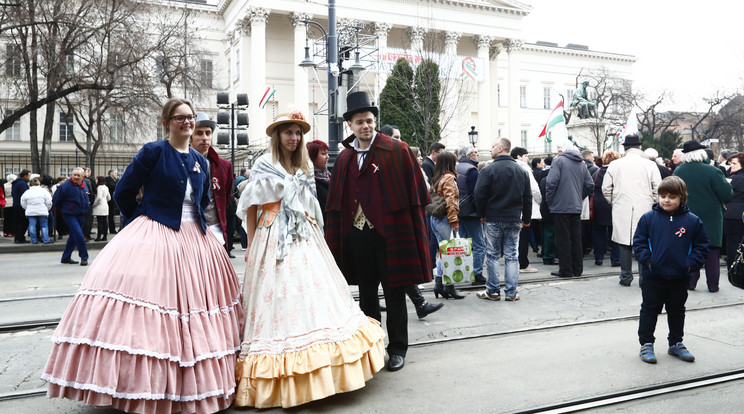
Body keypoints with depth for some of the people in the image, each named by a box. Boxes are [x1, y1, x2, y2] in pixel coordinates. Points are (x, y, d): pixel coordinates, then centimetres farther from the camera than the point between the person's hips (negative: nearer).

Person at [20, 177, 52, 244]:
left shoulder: (27, 192, 4)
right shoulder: (44, 191, -2)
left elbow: (23, 204, 7)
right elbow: (49, 202, -4)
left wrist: (27, 209, 20)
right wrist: (47, 209, 10)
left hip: (30, 212, 2)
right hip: (42, 212, -1)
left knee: (32, 226, 6)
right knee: (44, 226, 4)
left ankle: (34, 240, 6)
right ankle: (46, 240, -1)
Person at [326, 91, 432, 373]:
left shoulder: (398, 151, -4)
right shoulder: (344, 158, 9)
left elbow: (414, 194, -5)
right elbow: (336, 204, 11)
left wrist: (417, 232, -10)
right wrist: (334, 240, 6)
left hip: (389, 234, -4)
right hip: (357, 235, 4)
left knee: (394, 294, 6)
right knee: (366, 294, 15)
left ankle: (397, 349, 21)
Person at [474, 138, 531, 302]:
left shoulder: (489, 170, -9)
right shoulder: (521, 171, 7)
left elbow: (480, 195, -11)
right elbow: (528, 197, 11)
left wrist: (482, 214, 3)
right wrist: (526, 218, 17)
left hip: (494, 219, -4)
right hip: (514, 220, 4)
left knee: (492, 255, 5)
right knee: (511, 255, 8)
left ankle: (493, 291, 9)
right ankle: (511, 292, 9)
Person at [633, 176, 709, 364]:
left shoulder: (693, 221, -3)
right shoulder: (648, 218, -6)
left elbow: (701, 245, 4)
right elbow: (639, 242, -2)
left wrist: (692, 264, -7)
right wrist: (647, 259, -12)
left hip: (679, 277, 2)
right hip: (653, 277, -2)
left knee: (677, 311, 17)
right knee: (650, 310, 7)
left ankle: (676, 343, 33)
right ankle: (646, 344, 17)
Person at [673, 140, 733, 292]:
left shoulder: (678, 171, -6)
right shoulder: (712, 171, -18)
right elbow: (727, 195, -14)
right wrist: (727, 185, 6)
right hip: (710, 219, -3)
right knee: (712, 251, 7)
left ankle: (690, 282, 15)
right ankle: (712, 284, 13)